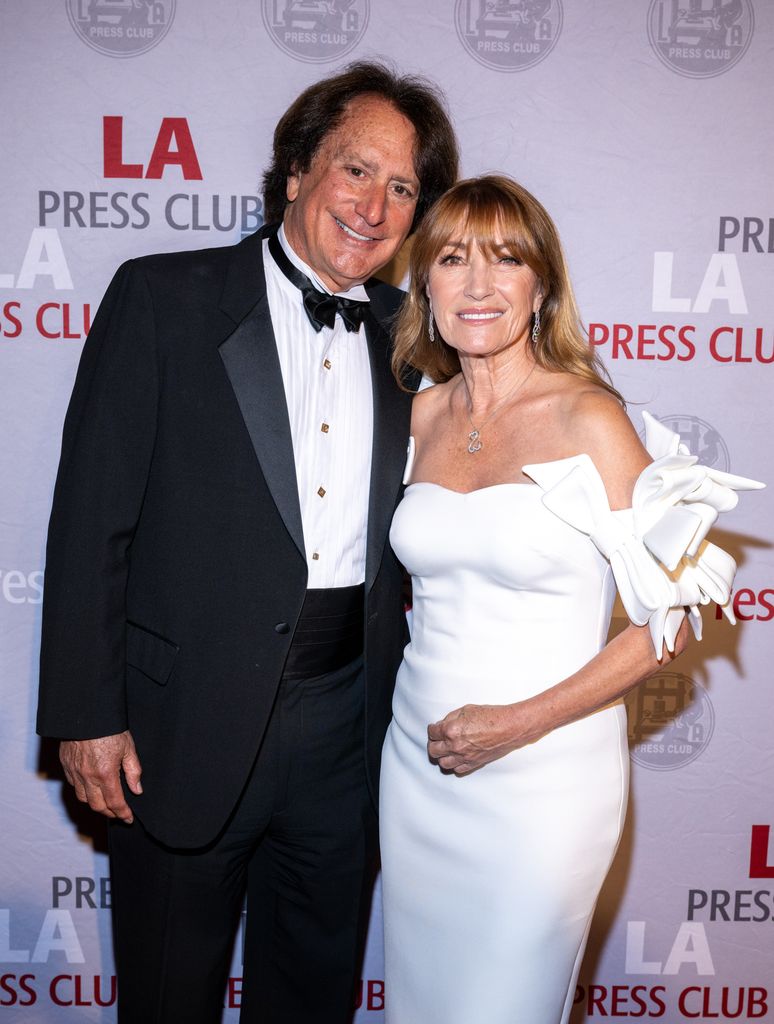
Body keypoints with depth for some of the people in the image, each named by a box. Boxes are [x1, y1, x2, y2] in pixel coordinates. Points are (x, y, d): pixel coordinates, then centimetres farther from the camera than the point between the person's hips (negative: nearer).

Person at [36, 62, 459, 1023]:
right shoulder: (163, 298, -8)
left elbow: (404, 522, 10)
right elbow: (90, 519, -10)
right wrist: (86, 714, -11)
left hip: (345, 724, 4)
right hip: (186, 725, -3)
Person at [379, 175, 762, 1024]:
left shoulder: (590, 419, -14)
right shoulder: (425, 415, 2)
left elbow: (664, 620, -12)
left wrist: (521, 722, -17)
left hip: (541, 780, -5)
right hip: (418, 756, 5)